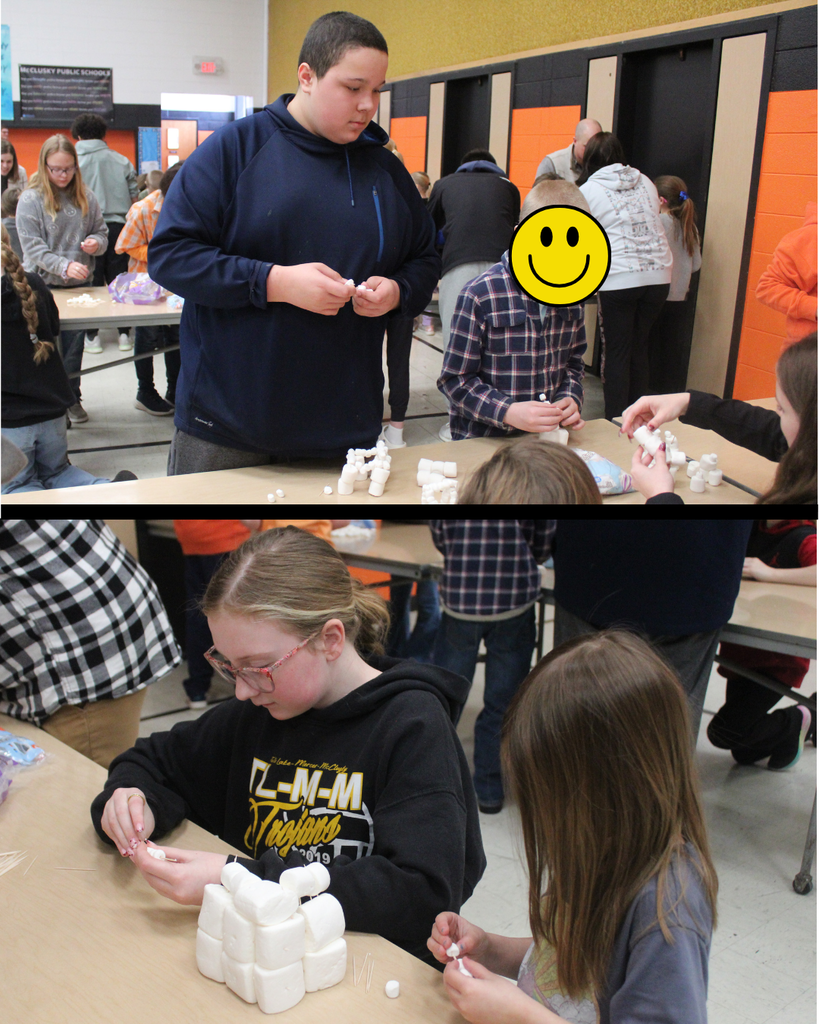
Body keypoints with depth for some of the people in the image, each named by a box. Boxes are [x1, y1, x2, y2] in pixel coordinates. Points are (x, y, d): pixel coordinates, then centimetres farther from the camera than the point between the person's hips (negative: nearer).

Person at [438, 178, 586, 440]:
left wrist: (570, 399, -1)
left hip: (548, 439, 5)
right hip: (483, 442, -5)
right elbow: (453, 379, -9)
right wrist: (507, 412, -21)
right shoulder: (481, 294, -11)